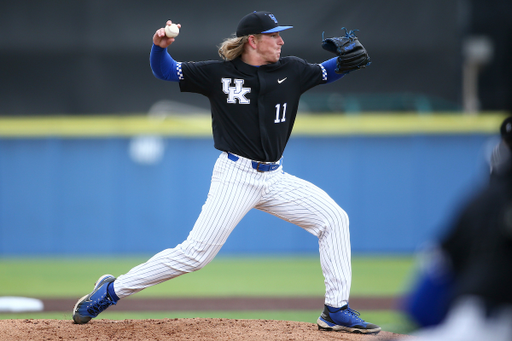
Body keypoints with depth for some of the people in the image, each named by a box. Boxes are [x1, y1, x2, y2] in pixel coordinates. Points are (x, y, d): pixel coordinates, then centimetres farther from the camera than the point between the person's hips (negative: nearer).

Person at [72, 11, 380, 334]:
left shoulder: (291, 71, 6)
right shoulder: (219, 74, -5)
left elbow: (327, 72, 17)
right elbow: (165, 71, -1)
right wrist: (160, 47, -22)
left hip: (275, 179, 5)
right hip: (236, 177, -5)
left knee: (334, 218, -5)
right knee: (195, 253, -12)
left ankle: (336, 311, 1)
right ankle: (112, 290, 0)